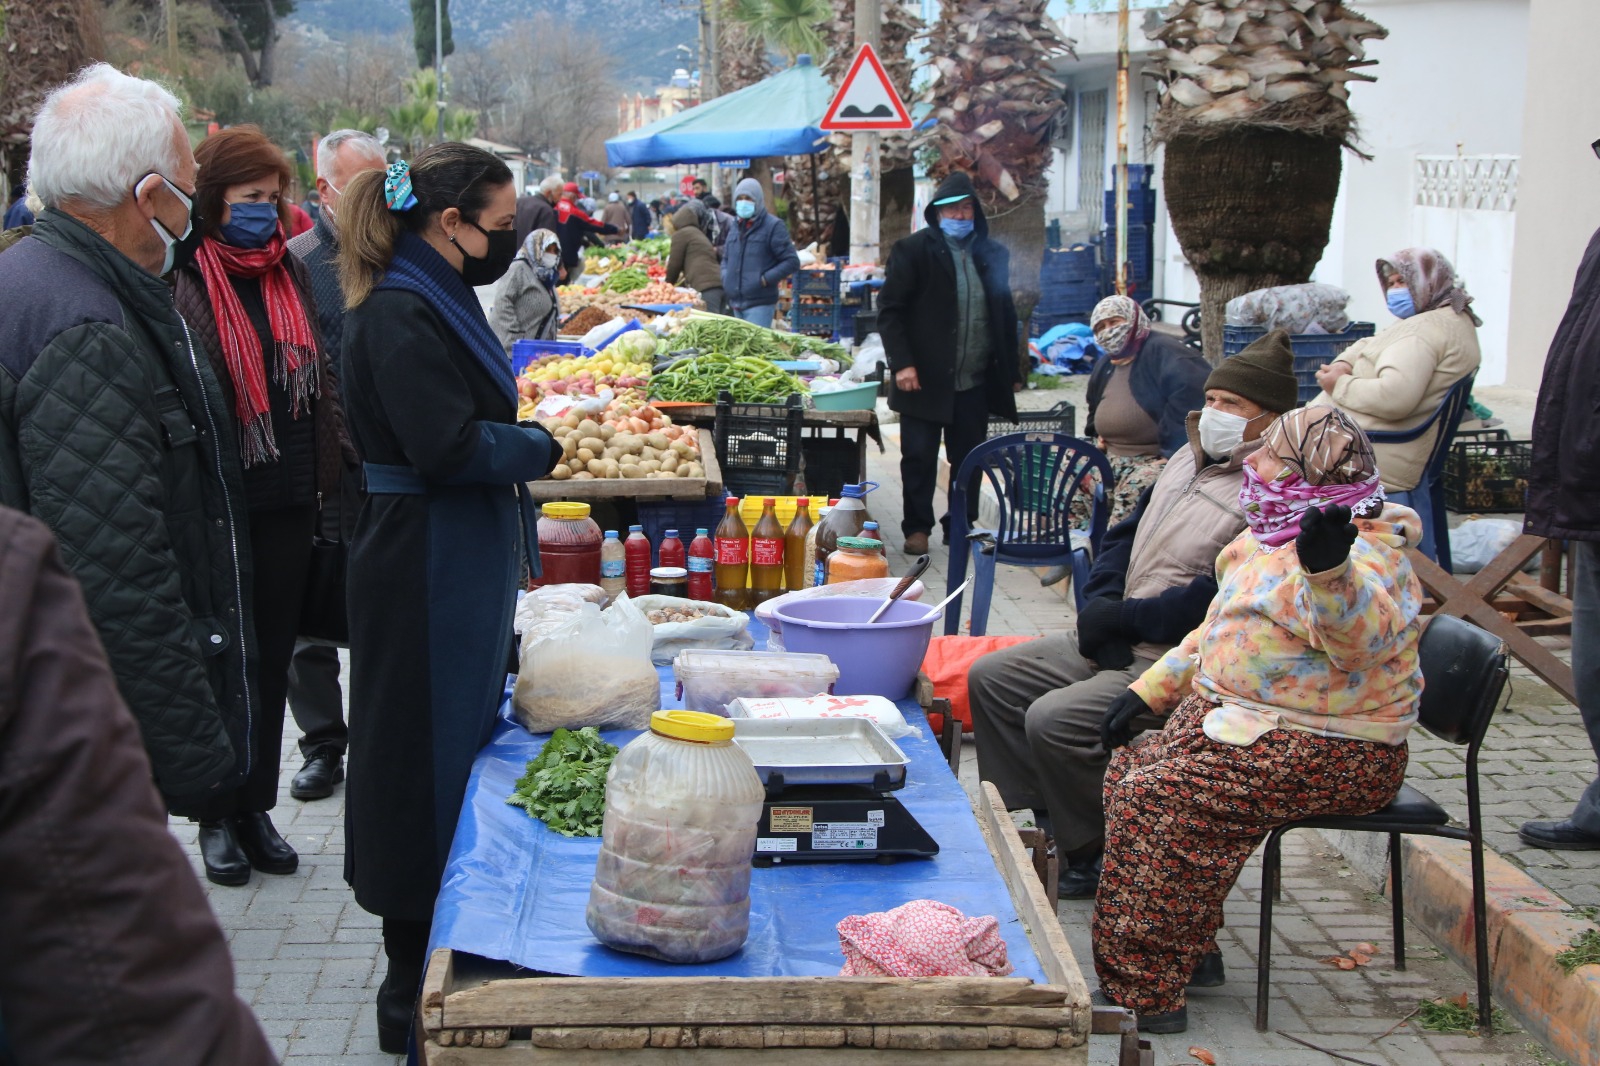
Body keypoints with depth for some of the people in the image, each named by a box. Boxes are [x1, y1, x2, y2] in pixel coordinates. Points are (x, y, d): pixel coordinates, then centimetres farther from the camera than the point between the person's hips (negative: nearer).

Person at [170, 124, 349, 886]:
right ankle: (218, 816, 20)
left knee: (272, 659, 12)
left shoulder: (288, 273, 10)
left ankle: (256, 807, 24)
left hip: (288, 501, 5)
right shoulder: (183, 280, -10)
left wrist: (326, 475, 13)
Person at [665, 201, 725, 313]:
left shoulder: (681, 234, 5)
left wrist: (668, 285, 24)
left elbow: (674, 265, 8)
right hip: (718, 284, 9)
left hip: (705, 287, -9)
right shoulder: (698, 233, 31)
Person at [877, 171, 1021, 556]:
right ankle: (917, 528, 16)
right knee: (919, 457, 3)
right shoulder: (912, 251, -1)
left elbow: (1006, 315, 16)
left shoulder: (992, 255, 11)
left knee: (969, 459, 8)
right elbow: (889, 310, -4)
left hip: (975, 383, 3)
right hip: (925, 379, -3)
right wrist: (901, 363, -13)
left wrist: (1011, 371, 12)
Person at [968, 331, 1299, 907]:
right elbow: (1125, 534, 17)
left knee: (1053, 720, -26)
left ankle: (1097, 860, -6)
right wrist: (1101, 606, -2)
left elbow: (1222, 600, -26)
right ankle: (1055, 828, 11)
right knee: (990, 678, 8)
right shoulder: (1191, 459, 13)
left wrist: (1122, 619, -17)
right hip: (1116, 643, 10)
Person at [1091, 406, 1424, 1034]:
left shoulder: (1360, 556, -19)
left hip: (1328, 753, -11)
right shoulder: (1273, 539, 14)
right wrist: (1148, 691, 19)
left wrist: (1328, 568, -60)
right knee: (1129, 772, 5)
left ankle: (1144, 993, -19)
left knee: (1156, 800, -23)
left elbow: (1361, 637, -41)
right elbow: (1219, 633, 25)